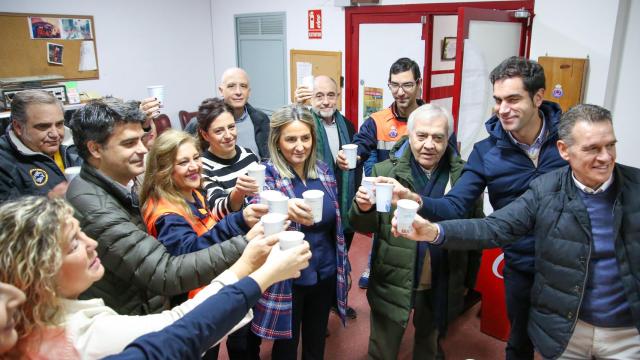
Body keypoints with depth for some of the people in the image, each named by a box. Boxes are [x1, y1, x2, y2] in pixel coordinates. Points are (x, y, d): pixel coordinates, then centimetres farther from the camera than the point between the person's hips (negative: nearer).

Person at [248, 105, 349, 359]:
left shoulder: (323, 171, 0)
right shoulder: (267, 174, -13)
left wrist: (343, 267, 13)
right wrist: (284, 209, -53)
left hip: (325, 274, 4)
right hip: (287, 279, -4)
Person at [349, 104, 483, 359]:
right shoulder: (385, 171, -11)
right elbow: (366, 227, -7)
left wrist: (468, 280, 9)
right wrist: (363, 209, -29)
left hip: (442, 286, 2)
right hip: (392, 284, -1)